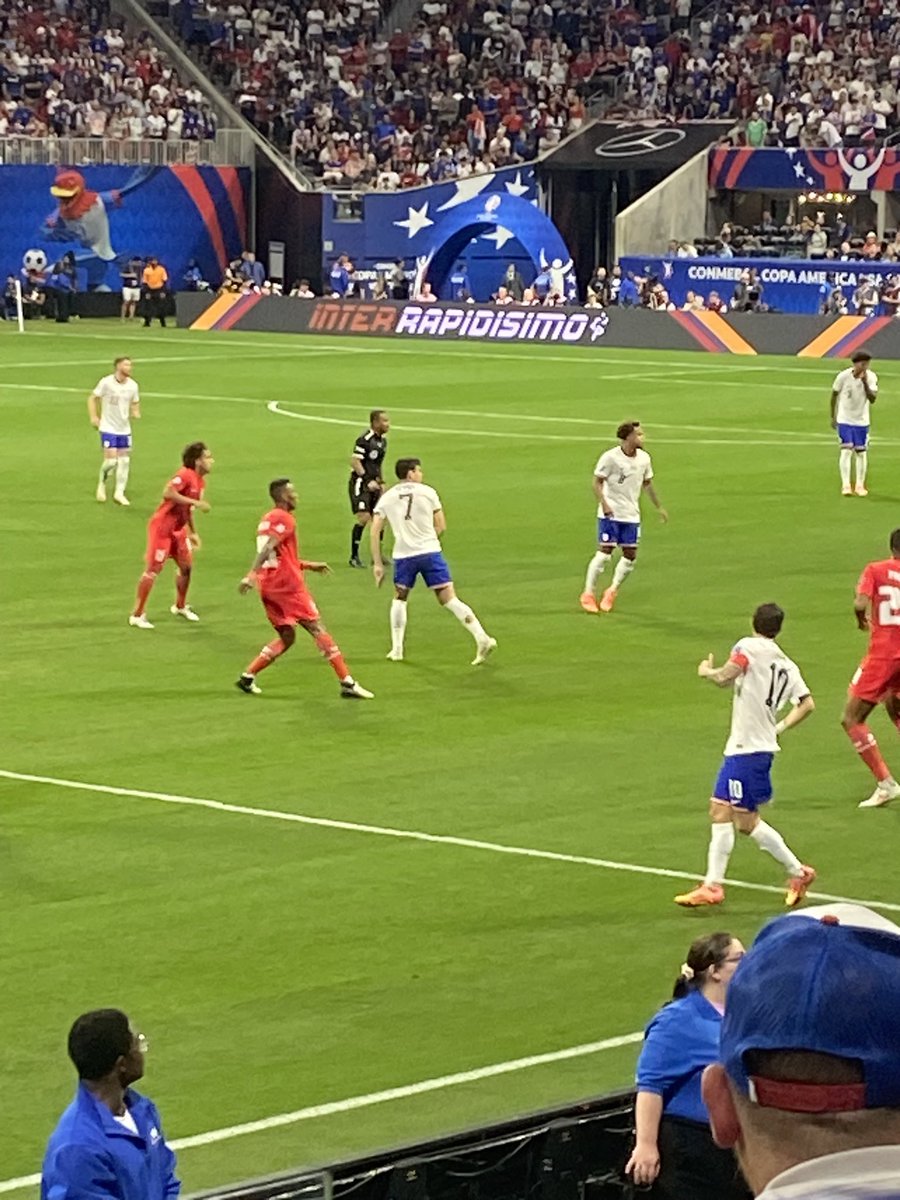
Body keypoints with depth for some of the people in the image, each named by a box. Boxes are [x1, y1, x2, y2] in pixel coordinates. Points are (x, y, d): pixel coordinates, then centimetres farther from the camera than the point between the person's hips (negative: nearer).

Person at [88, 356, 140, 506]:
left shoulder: (132, 385, 2)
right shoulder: (106, 382, -12)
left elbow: (135, 403, 17)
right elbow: (93, 398, -3)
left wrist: (136, 413, -5)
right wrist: (94, 417, -12)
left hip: (124, 429, 5)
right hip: (108, 428, -5)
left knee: (124, 460, 3)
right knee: (111, 459, -12)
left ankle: (119, 493, 13)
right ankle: (102, 483, 16)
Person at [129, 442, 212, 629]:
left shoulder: (200, 482, 8)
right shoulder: (185, 475, -20)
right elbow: (168, 493, -35)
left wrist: (192, 533, 16)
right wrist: (195, 502, -32)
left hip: (178, 529, 9)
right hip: (162, 527, -9)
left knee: (186, 566, 13)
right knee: (153, 570, -5)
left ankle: (180, 606, 35)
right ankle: (137, 615, 1)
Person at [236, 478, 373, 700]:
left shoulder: (268, 519, 20)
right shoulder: (284, 519, -8)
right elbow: (267, 548, -23)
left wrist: (310, 565, 30)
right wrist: (251, 575, -34)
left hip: (269, 587, 9)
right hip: (288, 585, -9)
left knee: (287, 637, 15)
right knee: (318, 630, -4)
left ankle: (247, 677, 8)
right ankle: (347, 683, -5)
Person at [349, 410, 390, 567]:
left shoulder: (383, 440, 12)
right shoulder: (365, 440, -15)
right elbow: (354, 461, -18)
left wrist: (381, 481, 16)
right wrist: (368, 481, -20)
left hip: (374, 484, 8)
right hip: (360, 482, -8)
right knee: (363, 517, -14)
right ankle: (354, 556, -6)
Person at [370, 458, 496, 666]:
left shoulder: (386, 498, 9)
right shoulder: (427, 492, 6)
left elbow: (375, 532, 4)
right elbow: (441, 526, 8)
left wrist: (377, 564, 7)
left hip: (403, 555, 1)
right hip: (430, 552, -1)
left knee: (399, 599, 23)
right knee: (449, 599, -2)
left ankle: (397, 649, 19)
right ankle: (482, 639, -12)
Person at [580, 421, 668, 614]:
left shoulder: (644, 458, 4)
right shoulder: (610, 457, -13)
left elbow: (647, 483, 18)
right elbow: (597, 482, -10)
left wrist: (659, 507, 21)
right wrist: (604, 504, -23)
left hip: (631, 515, 6)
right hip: (610, 513, -6)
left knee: (630, 555, 2)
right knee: (604, 552, -10)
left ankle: (612, 591, 22)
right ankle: (588, 594, 2)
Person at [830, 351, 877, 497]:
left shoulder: (871, 377, -11)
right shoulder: (843, 376, -15)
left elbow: (873, 399, -20)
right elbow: (834, 394, 1)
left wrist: (865, 383, -33)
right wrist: (833, 417, 7)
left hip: (862, 421, 2)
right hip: (844, 420, -2)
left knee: (861, 452, 5)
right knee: (846, 450, -13)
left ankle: (860, 485, 17)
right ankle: (845, 485, -15)